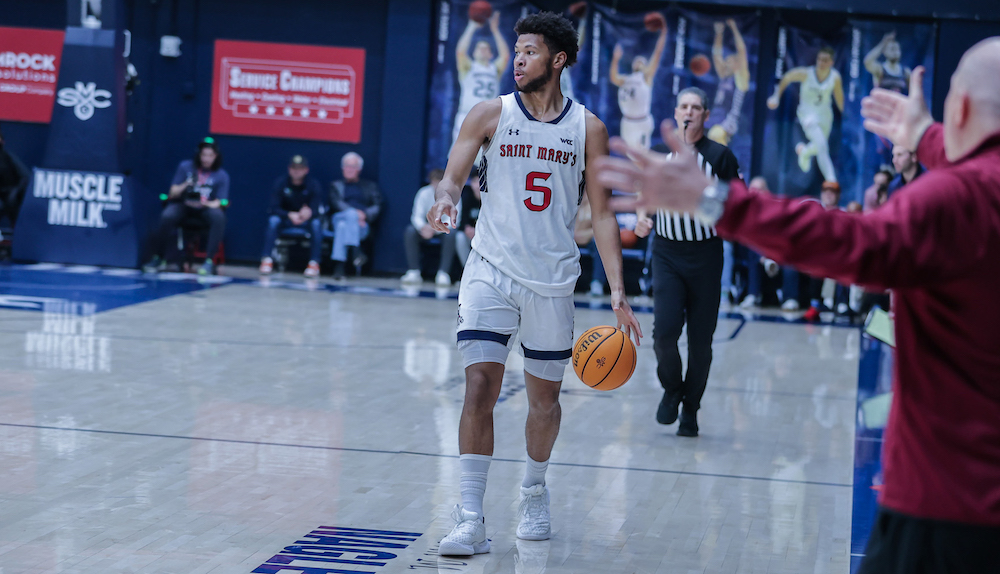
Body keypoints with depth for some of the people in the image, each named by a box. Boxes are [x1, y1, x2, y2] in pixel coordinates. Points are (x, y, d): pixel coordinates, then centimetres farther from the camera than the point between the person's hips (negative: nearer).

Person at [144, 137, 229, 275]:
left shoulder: (222, 176, 1)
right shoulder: (185, 167, 3)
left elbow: (220, 202, -6)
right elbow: (173, 193, 3)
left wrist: (206, 203, -28)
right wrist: (185, 186, -19)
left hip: (206, 207, 0)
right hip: (183, 205, 0)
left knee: (218, 217, -35)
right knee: (167, 216, -33)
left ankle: (209, 261, -33)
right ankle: (157, 258, -17)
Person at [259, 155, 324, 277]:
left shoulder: (313, 184, -10)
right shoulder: (281, 183, -10)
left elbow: (316, 210, -18)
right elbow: (275, 208, -16)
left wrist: (309, 213, -44)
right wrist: (290, 215, -36)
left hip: (306, 220, 0)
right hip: (285, 218, 0)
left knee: (316, 223, -32)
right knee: (273, 220, -31)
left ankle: (314, 263, -30)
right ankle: (267, 260, -31)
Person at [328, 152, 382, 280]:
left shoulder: (370, 186, 27)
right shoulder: (336, 185, 29)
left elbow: (377, 207, 11)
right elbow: (336, 203, 7)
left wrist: (364, 215, -12)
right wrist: (354, 213, -13)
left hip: (362, 226, -1)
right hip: (338, 219, 1)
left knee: (343, 226, -37)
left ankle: (338, 264, -49)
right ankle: (356, 251, -53)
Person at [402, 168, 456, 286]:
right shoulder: (424, 193, -8)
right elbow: (417, 216, -12)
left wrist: (435, 228, -39)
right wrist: (423, 227, -37)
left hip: (444, 230, -2)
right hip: (427, 227, 2)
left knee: (450, 235, -34)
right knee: (410, 231, -26)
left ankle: (443, 273, -32)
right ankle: (414, 272, -23)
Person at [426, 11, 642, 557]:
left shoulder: (587, 128, 2)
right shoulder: (490, 114, 1)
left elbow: (602, 214, 4)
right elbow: (453, 174, -4)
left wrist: (617, 290, -2)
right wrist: (445, 198, -30)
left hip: (553, 280, 2)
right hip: (491, 270, -1)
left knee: (545, 395, 13)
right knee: (480, 387, -13)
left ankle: (534, 491, 37)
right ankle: (471, 518, -13)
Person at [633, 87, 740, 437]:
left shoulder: (719, 156, -2)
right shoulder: (658, 154, 6)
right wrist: (642, 219, -3)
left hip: (705, 253, -1)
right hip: (667, 251, 1)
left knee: (701, 339, 3)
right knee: (664, 329, -14)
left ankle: (690, 409, 20)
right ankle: (671, 389, 14)